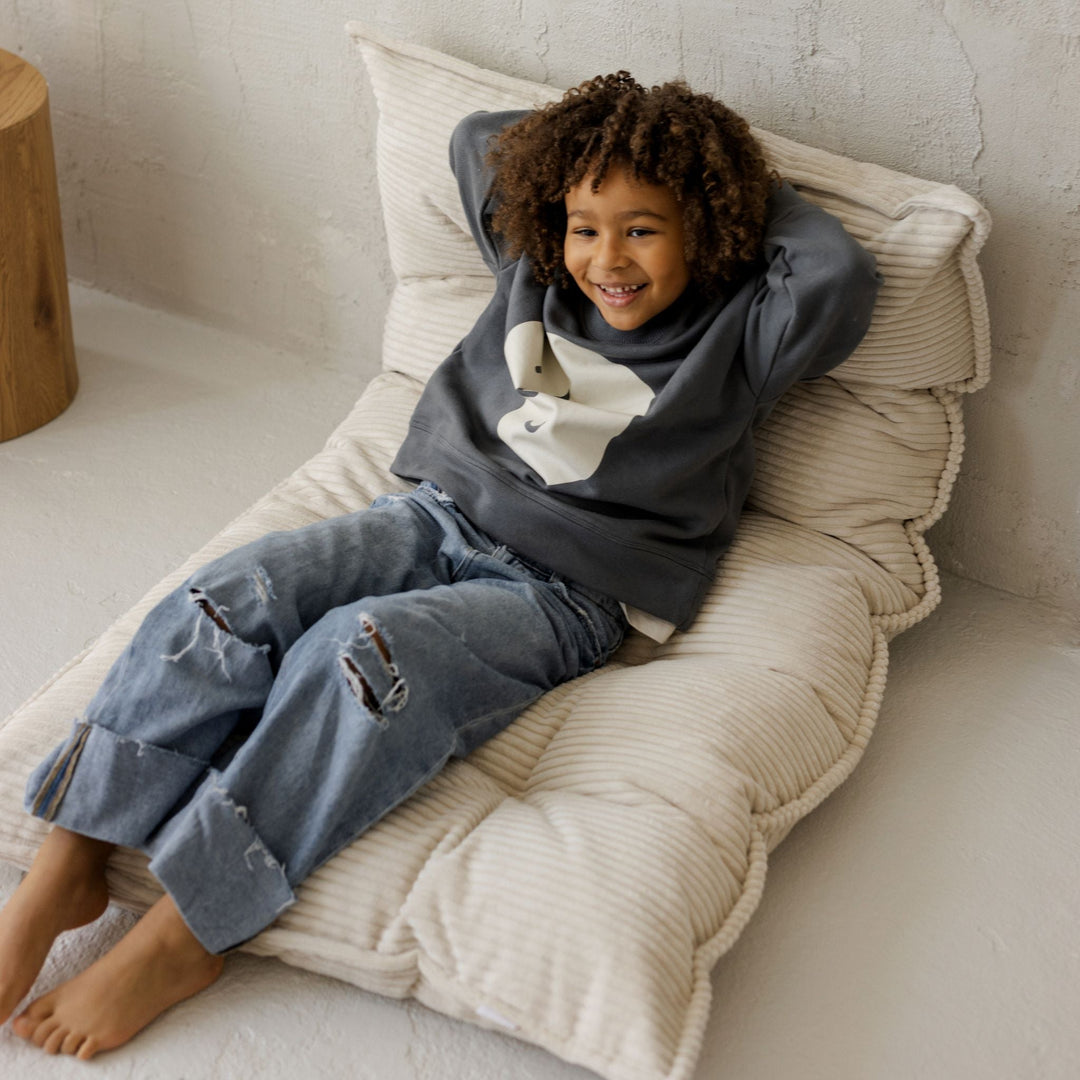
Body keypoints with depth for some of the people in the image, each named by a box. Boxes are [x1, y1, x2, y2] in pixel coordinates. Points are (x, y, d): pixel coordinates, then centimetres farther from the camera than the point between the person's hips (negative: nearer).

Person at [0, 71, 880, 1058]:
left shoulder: (734, 337, 1)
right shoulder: (537, 273, 13)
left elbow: (841, 278, -18)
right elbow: (474, 141, 27)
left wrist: (755, 189, -1)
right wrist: (594, 130, 21)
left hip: (560, 592, -5)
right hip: (436, 515, 5)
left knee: (364, 653, -34)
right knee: (233, 596, -22)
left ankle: (184, 939, -25)